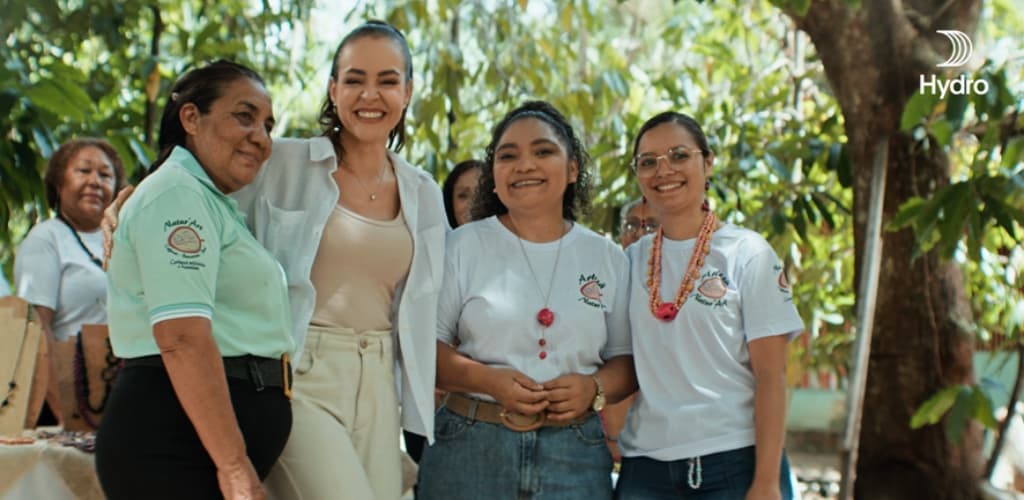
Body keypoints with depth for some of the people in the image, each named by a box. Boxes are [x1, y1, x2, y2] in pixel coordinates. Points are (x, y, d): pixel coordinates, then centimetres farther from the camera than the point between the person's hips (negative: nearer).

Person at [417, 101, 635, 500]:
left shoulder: (608, 258, 9)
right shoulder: (463, 246, 3)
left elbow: (626, 359, 10)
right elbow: (425, 345, -1)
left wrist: (595, 388, -11)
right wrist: (488, 380, -16)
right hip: (470, 451, -1)